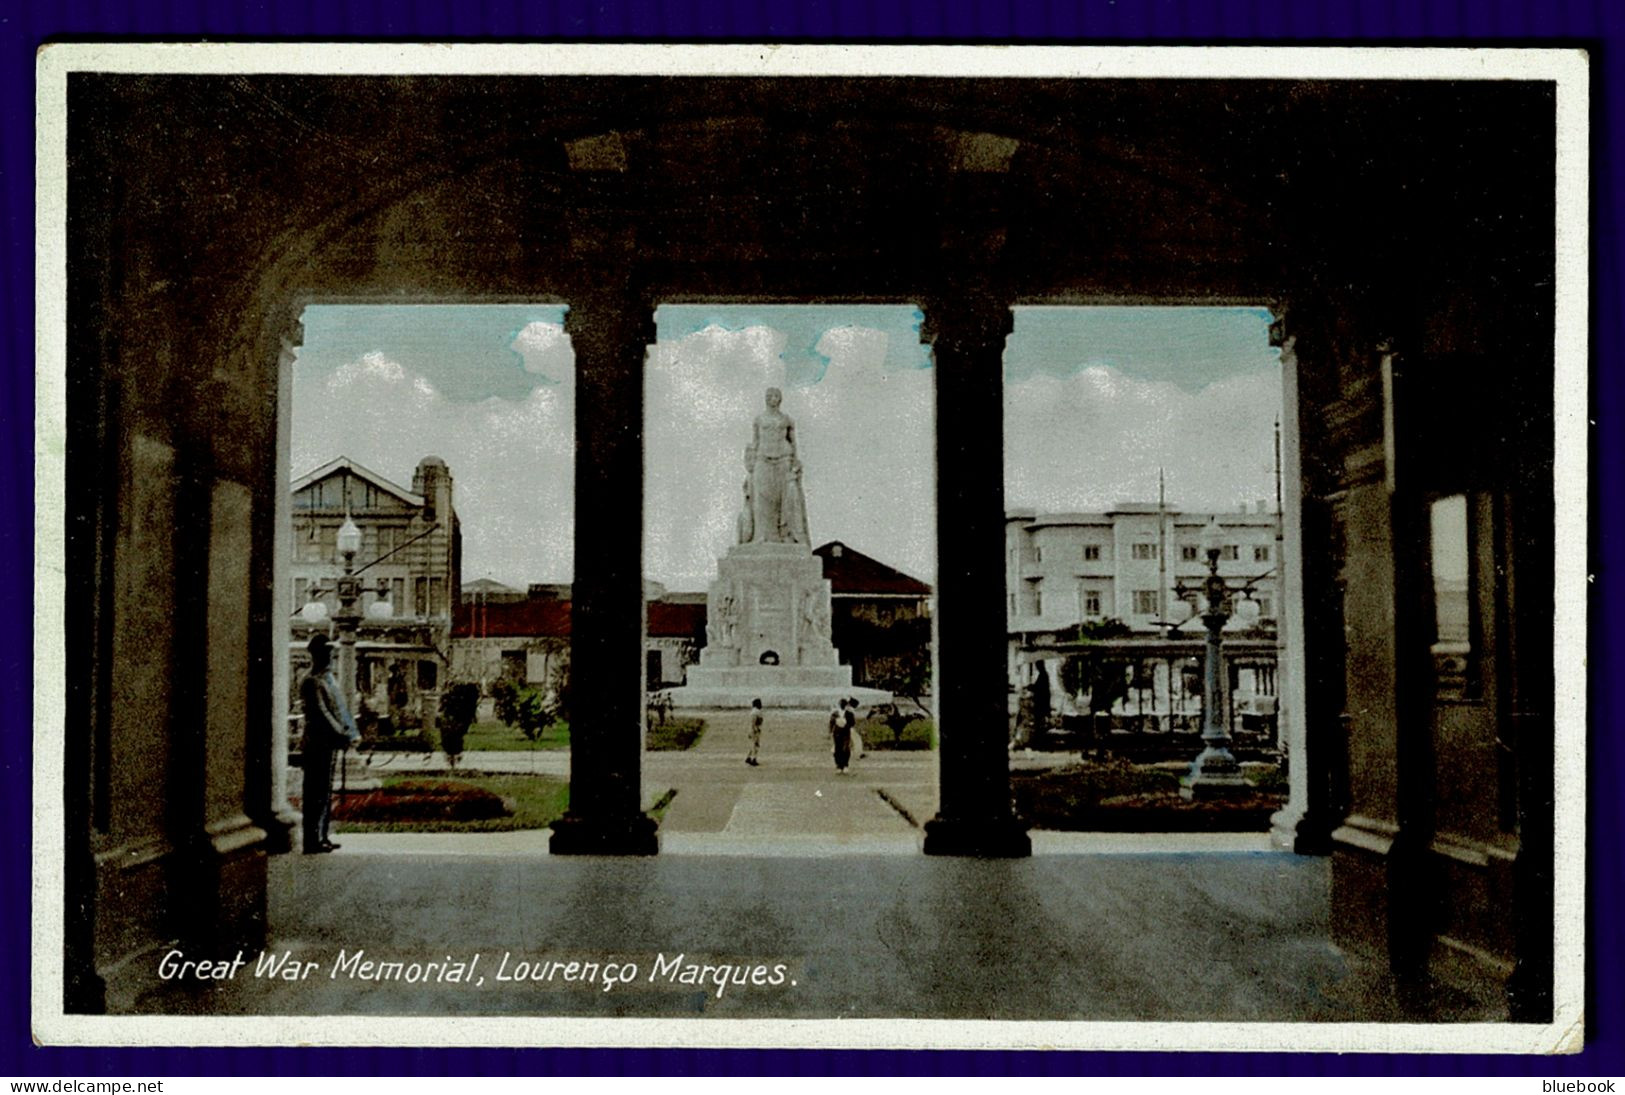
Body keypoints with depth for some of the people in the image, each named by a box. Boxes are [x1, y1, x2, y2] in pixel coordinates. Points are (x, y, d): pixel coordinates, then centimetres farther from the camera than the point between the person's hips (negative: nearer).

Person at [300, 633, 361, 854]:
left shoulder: (331, 679, 18)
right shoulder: (311, 682, -11)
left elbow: (343, 708, 17)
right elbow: (321, 714, -18)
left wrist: (352, 733, 4)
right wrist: (342, 736, -22)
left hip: (331, 744, 9)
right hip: (317, 744, -9)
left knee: (326, 792, 13)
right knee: (316, 793, -6)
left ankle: (322, 837, 21)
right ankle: (312, 841, -3)